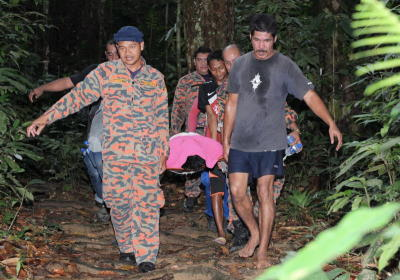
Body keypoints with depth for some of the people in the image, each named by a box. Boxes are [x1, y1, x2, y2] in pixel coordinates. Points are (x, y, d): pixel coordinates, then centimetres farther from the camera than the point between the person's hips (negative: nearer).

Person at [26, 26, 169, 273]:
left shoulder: (156, 78, 8)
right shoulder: (105, 72, 3)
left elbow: (162, 118, 12)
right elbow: (78, 96, 1)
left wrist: (163, 152, 11)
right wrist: (46, 118, -7)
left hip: (148, 153, 0)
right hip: (115, 153, 0)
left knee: (147, 202, -3)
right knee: (118, 201, 5)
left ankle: (146, 256, 3)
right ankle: (127, 247, 25)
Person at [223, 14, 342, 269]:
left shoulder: (285, 66, -4)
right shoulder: (240, 65, 7)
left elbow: (310, 95, -10)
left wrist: (331, 124, -22)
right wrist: (226, 140, 12)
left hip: (269, 143, -3)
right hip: (240, 143, 4)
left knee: (265, 193, -3)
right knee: (237, 192, 1)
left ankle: (263, 252, 7)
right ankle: (254, 233, 27)